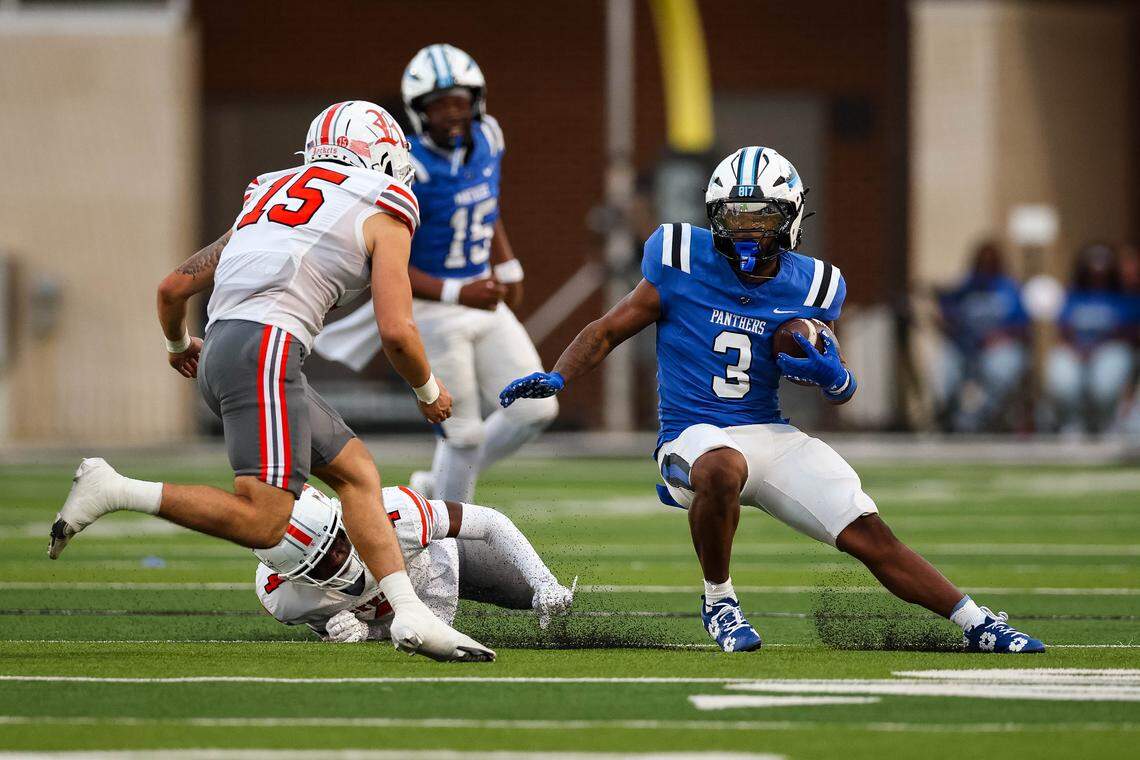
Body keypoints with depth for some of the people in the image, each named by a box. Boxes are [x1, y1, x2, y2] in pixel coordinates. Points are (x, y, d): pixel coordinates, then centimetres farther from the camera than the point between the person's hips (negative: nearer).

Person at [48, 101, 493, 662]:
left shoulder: (270, 200, 28)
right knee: (262, 523, -15)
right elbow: (396, 332, -1)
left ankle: (410, 616, 7)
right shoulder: (383, 215, 9)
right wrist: (428, 392, 18)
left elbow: (174, 287, 28)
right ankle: (112, 490, -17)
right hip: (265, 348, -9)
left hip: (219, 351, 9)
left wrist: (178, 345, 49)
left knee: (355, 470, 15)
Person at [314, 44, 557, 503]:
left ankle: (440, 486, 21)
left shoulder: (486, 138, -1)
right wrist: (457, 294, -31)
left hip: (484, 302, 7)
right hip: (432, 312, -7)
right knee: (464, 434, 0)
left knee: (535, 412, 2)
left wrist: (508, 268, 15)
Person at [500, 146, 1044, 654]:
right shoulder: (683, 262, -3)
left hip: (771, 437, 3)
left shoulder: (809, 287, 4)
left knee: (869, 535, -10)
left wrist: (830, 373, -8)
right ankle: (718, 602, -15)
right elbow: (609, 331, 5)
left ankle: (978, 624, 3)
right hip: (693, 437, -3)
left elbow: (843, 395, 16)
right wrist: (555, 378, -12)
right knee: (724, 467, -40)